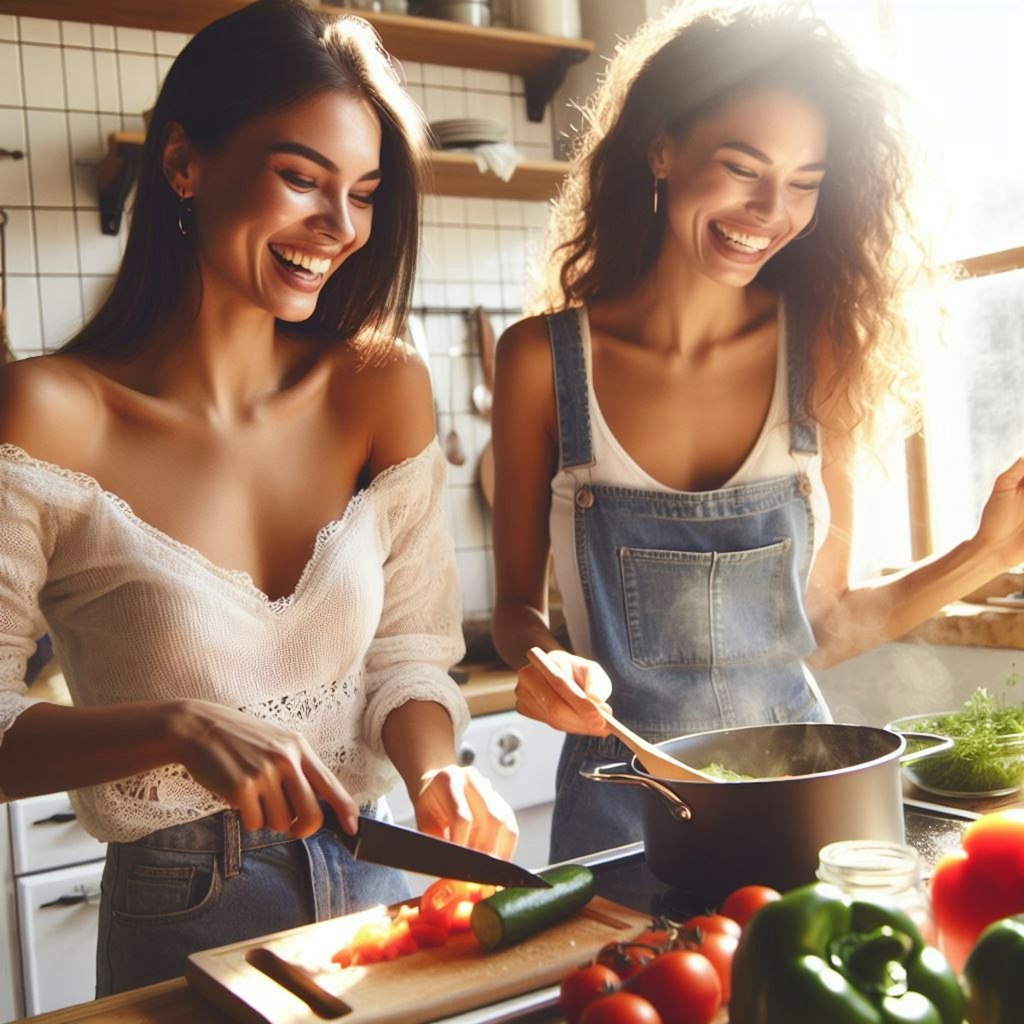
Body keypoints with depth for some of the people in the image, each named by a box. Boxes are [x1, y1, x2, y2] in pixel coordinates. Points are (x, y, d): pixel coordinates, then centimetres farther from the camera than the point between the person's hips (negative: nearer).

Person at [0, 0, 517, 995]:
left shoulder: (383, 392, -4)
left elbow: (408, 654, -1)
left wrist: (436, 775, -19)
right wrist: (180, 727, -30)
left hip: (376, 886, 4)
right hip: (179, 920, -3)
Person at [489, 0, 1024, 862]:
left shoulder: (817, 354, -4)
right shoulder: (543, 359, -7)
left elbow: (824, 622, 2)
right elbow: (518, 601, 1)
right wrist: (541, 656, -19)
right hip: (623, 808, -1)